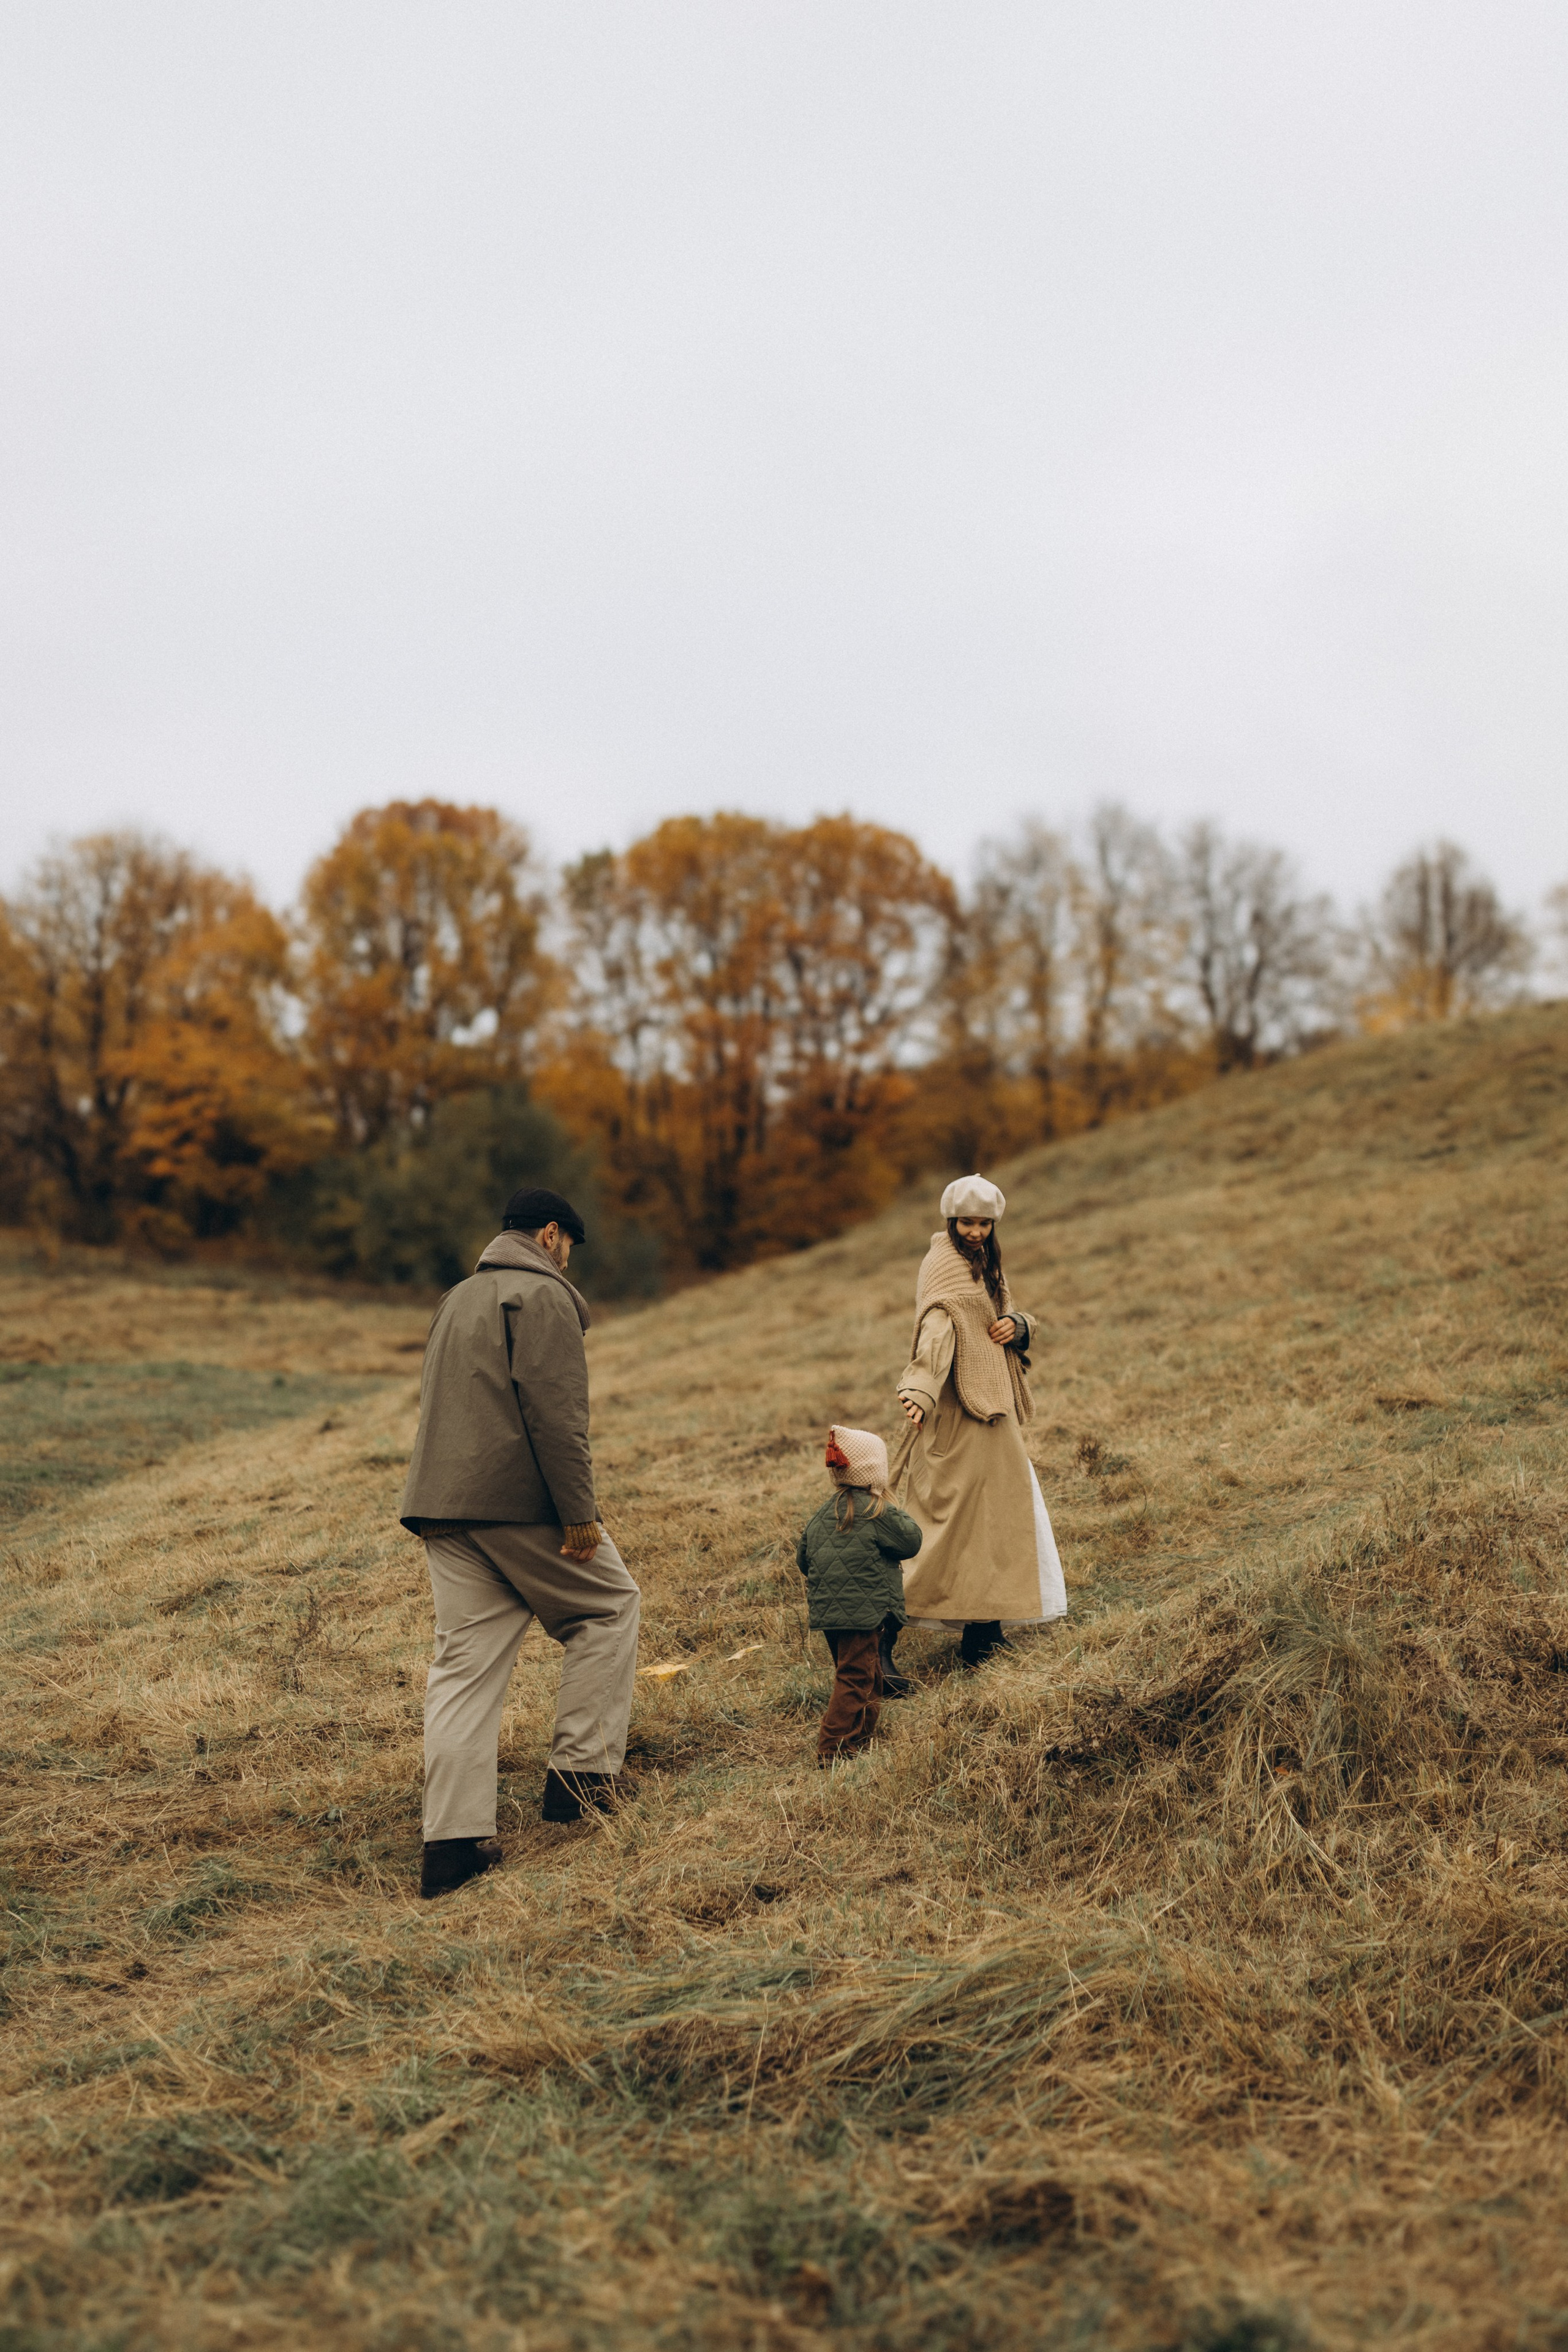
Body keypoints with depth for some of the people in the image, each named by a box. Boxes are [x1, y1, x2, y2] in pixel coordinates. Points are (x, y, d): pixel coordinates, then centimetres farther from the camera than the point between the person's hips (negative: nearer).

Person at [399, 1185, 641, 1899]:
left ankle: (452, 1840, 1)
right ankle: (580, 1775, 8)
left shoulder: (456, 1300, 23)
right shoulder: (542, 1295, -6)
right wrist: (579, 1513, -16)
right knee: (608, 1606, 12)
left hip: (443, 1507, 8)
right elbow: (555, 1415, -16)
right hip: (518, 1501, -8)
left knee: (464, 1664, 5)